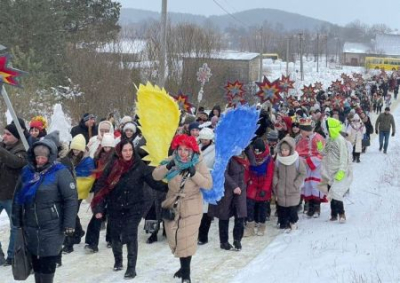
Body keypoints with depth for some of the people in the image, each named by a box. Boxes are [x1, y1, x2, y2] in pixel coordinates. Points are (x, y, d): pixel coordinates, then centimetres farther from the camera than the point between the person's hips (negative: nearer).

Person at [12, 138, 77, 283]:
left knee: (48, 261, -1)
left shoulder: (60, 172, -13)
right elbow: (18, 196, 12)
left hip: (51, 228, -5)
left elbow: (71, 199, -13)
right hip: (30, 226, 5)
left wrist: (69, 224, -16)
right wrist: (17, 219, 12)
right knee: (36, 260, 14)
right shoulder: (27, 171, 3)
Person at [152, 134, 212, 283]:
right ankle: (184, 267, 33)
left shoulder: (198, 163, -14)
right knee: (174, 238, 12)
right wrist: (167, 167, -28)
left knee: (187, 240, -8)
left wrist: (194, 173, -30)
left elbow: (208, 184, -19)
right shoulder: (171, 161, -8)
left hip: (191, 207, -3)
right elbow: (155, 175, -12)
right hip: (172, 204, 3)